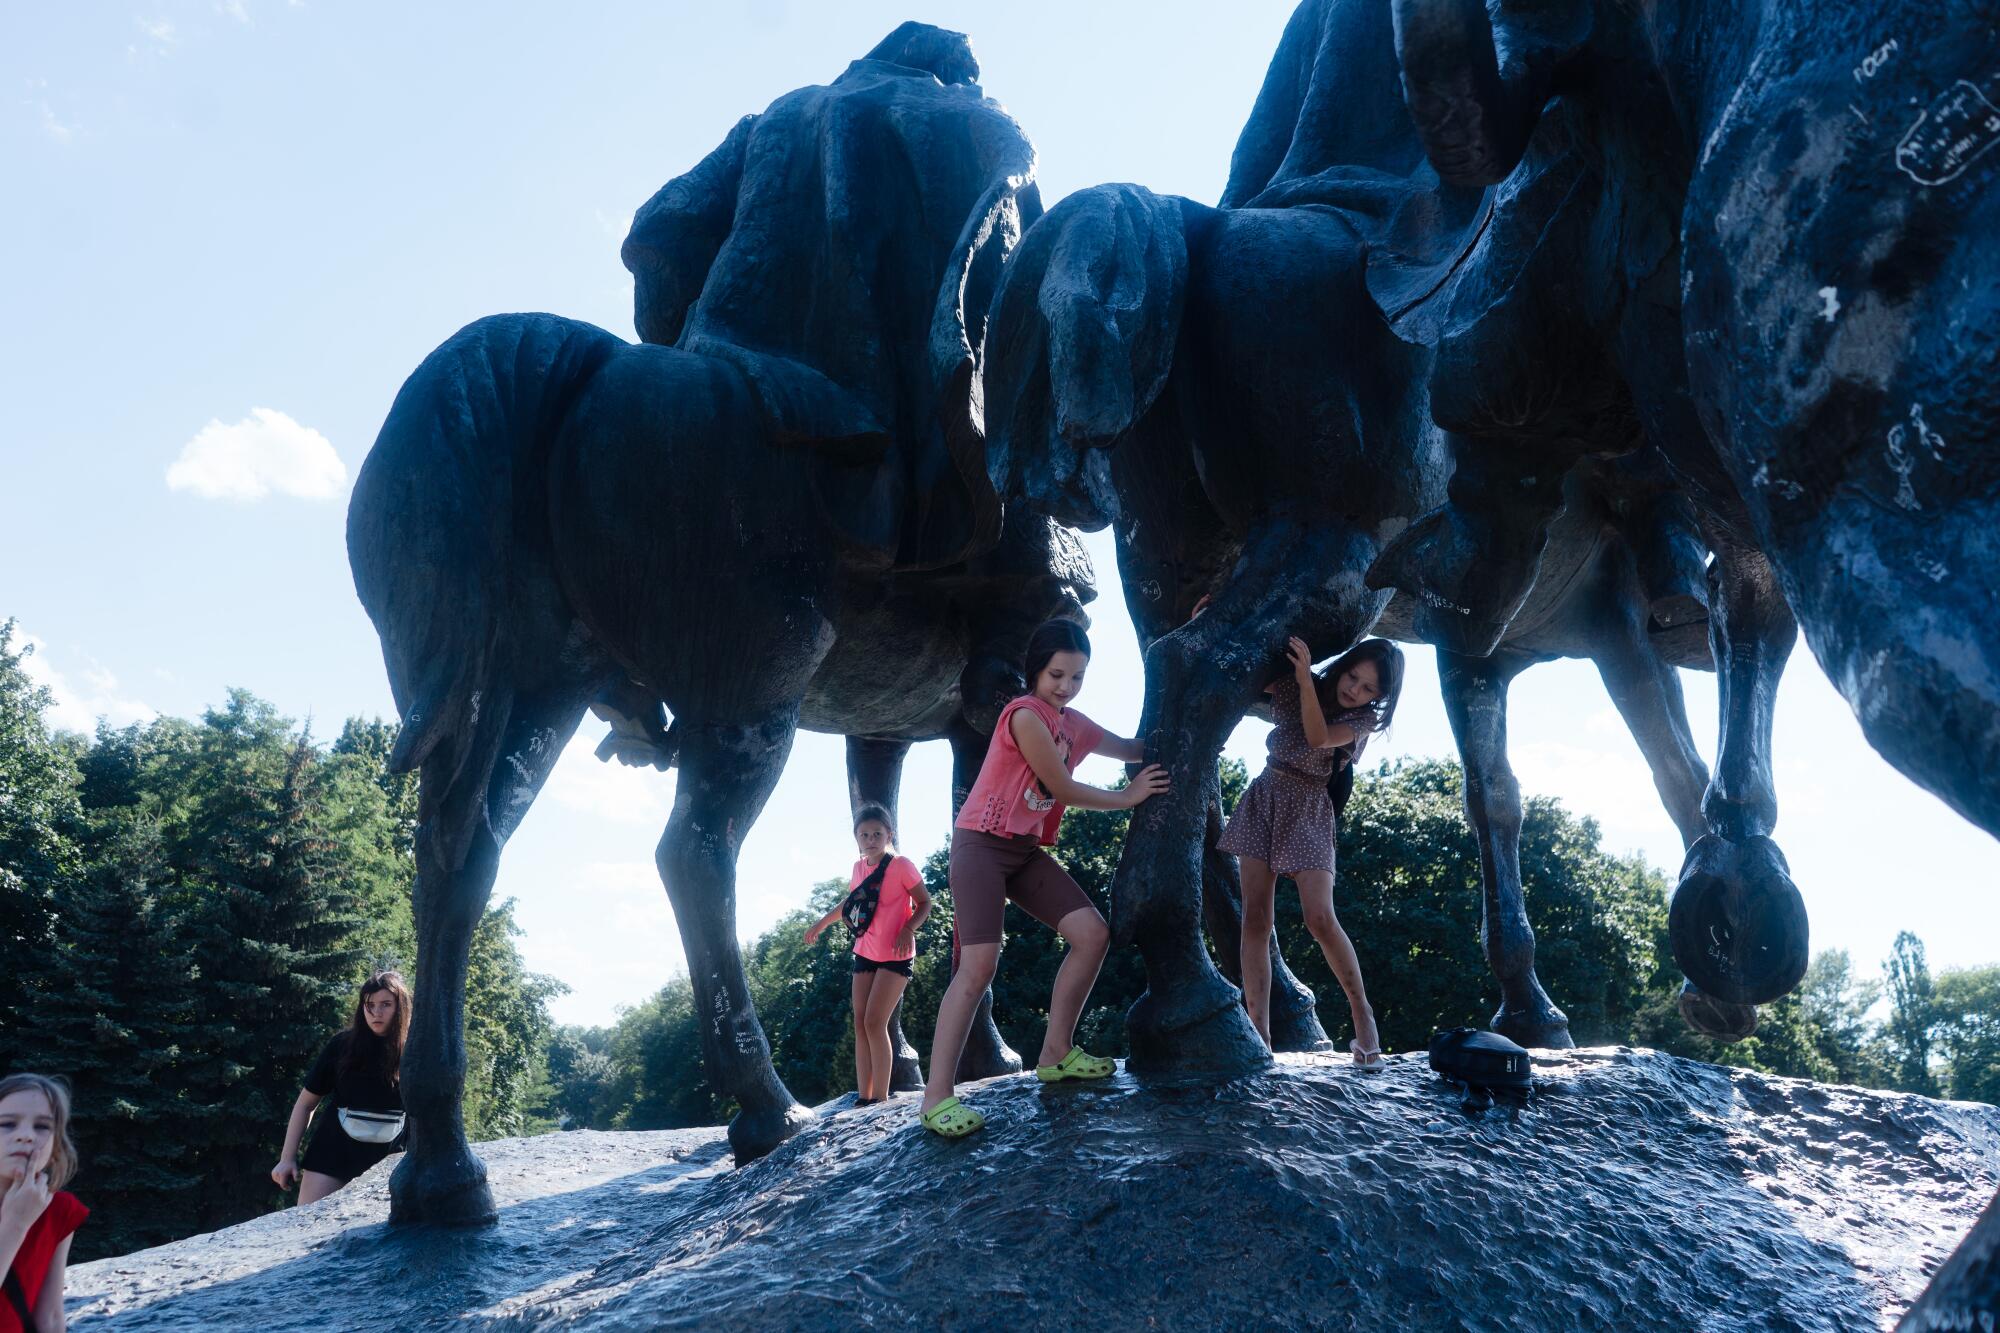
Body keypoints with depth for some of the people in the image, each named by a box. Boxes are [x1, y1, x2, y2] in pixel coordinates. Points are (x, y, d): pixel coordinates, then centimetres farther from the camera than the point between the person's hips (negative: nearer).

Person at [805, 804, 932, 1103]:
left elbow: (925, 903, -10)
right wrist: (822, 923, 27)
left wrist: (908, 930, -26)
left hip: (895, 955, -7)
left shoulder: (902, 866, -15)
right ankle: (864, 1097, 8)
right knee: (860, 1024, 4)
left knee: (874, 1023, -14)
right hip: (865, 952, 7)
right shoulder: (859, 868, 4)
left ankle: (881, 1098, -8)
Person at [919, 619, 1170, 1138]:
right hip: (981, 844, -8)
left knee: (1092, 933, -2)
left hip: (1026, 850, 9)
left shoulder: (1076, 725, 11)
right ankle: (937, 1097, -21)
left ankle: (1055, 1054, 10)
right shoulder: (1026, 715, -16)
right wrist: (1128, 797, -1)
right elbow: (1063, 789, -13)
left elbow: (1138, 750, 24)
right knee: (980, 963, -20)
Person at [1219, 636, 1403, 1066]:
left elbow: (1318, 738, -21)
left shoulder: (1365, 719, -4)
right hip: (1264, 801, 2)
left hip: (1309, 813, -2)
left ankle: (1362, 1012, 2)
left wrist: (1305, 678, -28)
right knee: (1255, 919, -5)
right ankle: (1258, 1032, -5)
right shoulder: (1294, 685, 2)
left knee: (1320, 920, -17)